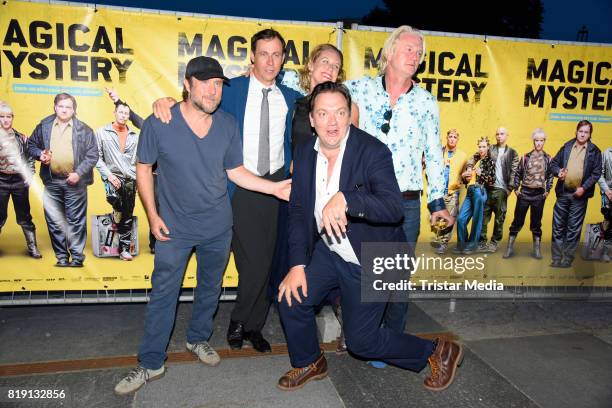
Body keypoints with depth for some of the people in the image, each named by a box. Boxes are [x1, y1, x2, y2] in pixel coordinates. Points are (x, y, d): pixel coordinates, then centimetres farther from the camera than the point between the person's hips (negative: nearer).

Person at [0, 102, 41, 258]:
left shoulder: (21, 138, 4)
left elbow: (30, 158, 9)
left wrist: (29, 175, -1)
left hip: (19, 181, 1)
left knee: (24, 216, 8)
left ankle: (32, 247, 13)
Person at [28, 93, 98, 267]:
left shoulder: (84, 129, -1)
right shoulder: (44, 126, 8)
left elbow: (92, 155, -4)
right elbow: (32, 144, 18)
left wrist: (79, 173, -13)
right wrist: (39, 154, -3)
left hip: (75, 182, -3)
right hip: (51, 182, 3)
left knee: (76, 221, 2)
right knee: (54, 221, 8)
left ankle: (77, 257, 12)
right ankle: (61, 256, 21)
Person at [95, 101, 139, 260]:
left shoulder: (135, 136, 14)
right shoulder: (102, 132, 6)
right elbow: (97, 157, 2)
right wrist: (108, 174, -9)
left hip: (130, 178, 3)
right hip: (112, 176, -2)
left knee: (128, 215, 2)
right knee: (114, 197, -34)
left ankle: (124, 248, 10)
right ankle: (116, 217, 0)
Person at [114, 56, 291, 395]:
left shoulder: (228, 125, -7)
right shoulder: (158, 124, -15)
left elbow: (235, 171, 1)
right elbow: (144, 168, -3)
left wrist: (275, 187, -10)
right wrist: (152, 215, -8)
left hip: (217, 227, 3)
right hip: (174, 227, -3)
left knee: (210, 288, 18)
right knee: (163, 295, 5)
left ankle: (198, 339, 42)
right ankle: (151, 364, 22)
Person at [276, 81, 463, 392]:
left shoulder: (373, 151, -23)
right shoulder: (305, 153, -5)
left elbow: (394, 208, -35)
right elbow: (298, 211, -1)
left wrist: (345, 199, -51)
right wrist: (297, 264, -7)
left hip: (370, 260, -5)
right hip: (328, 250, 5)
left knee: (360, 339, 3)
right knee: (291, 299, -1)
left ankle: (436, 352, 28)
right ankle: (309, 364, 30)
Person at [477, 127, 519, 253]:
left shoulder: (512, 152, 7)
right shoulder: (490, 149, 10)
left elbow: (514, 172, 1)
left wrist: (510, 188, -7)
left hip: (501, 189, -1)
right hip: (488, 187, 1)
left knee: (499, 217, 3)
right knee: (484, 215, 1)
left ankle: (495, 242, 13)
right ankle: (482, 241, 6)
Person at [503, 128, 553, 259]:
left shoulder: (548, 159, 3)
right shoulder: (525, 157, 2)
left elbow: (550, 176, 7)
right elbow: (518, 174, 6)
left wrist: (547, 190, 1)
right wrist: (516, 188, 0)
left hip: (539, 195, 0)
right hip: (524, 193, 0)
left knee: (536, 223, 7)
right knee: (517, 221, 3)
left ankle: (537, 250, 16)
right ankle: (510, 248, 10)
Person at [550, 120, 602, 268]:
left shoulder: (594, 151, 1)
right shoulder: (566, 147, 7)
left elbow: (596, 173, -3)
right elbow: (554, 163, 12)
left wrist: (584, 188, -13)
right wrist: (558, 172, -9)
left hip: (580, 195, -2)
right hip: (563, 193, 2)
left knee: (574, 228, 4)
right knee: (558, 226, 5)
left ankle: (567, 258, 14)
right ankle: (556, 258, 14)